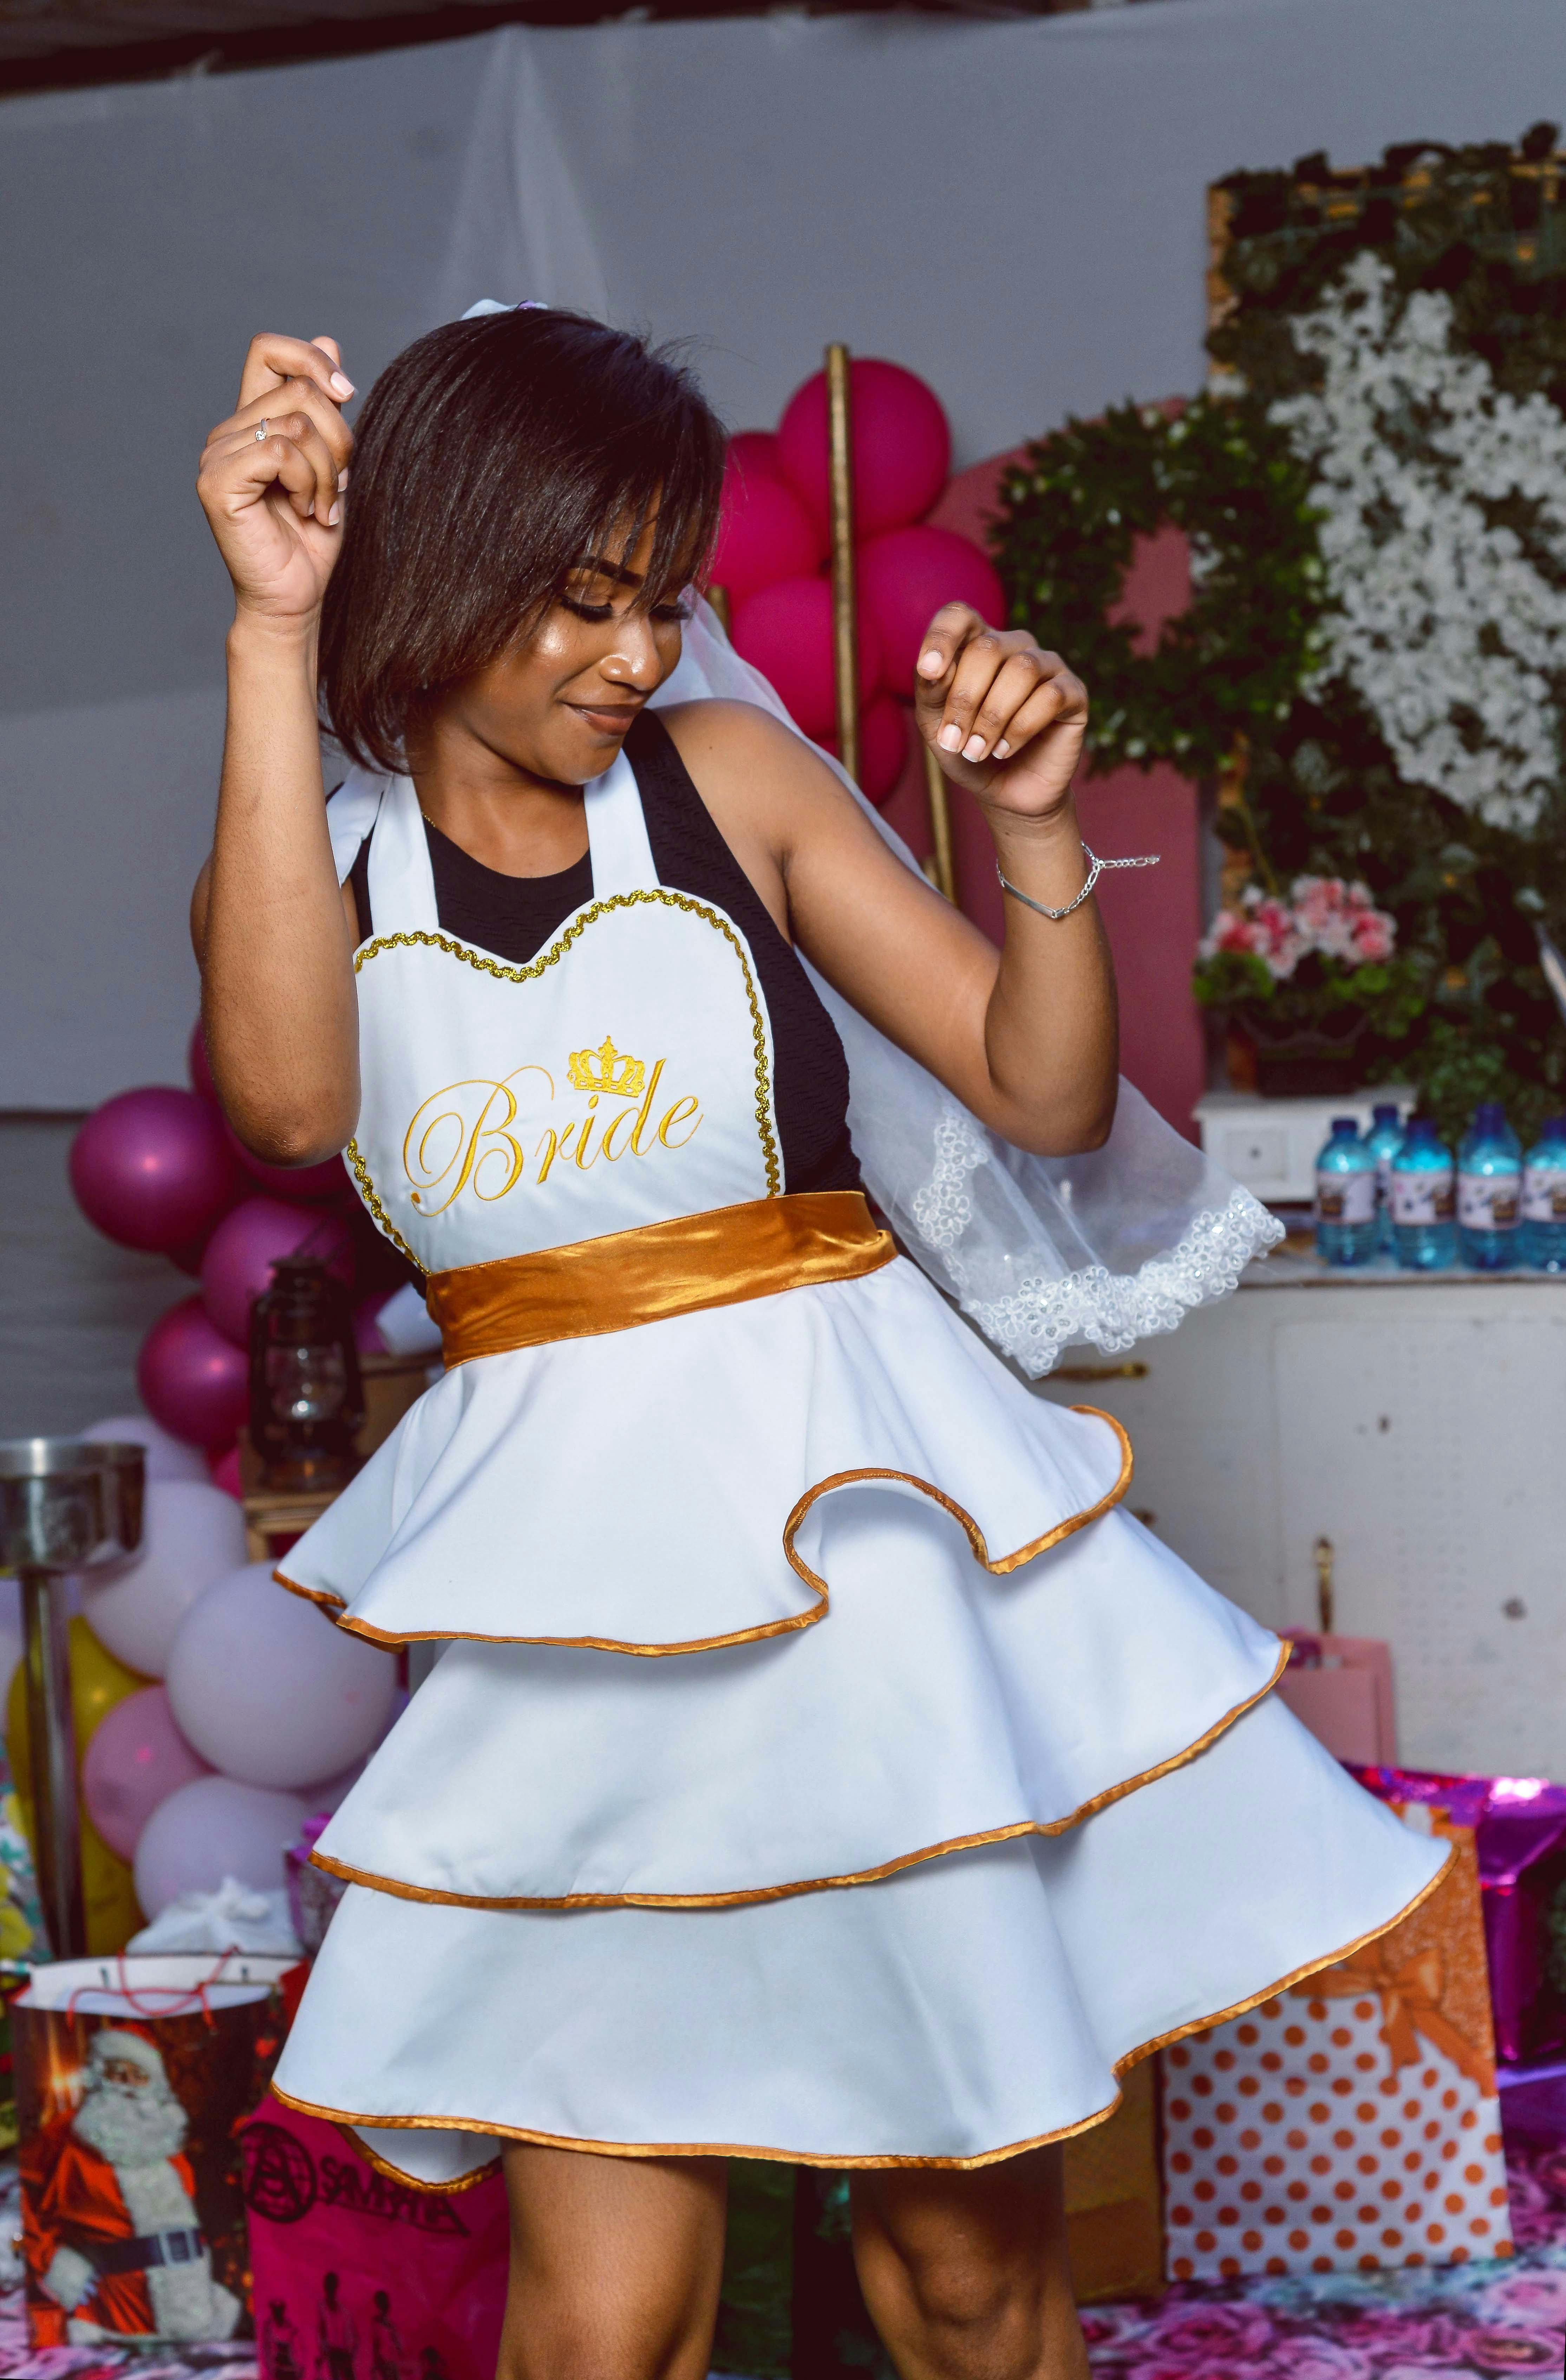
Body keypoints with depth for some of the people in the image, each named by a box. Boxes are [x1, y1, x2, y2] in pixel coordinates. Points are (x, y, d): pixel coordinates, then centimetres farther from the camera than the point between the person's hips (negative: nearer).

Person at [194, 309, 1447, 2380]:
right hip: (578, 1592, -1)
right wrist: (275, 632, -20)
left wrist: (1036, 823, -13)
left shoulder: (727, 771, 5)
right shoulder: (311, 864, 4)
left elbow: (1050, 1101, 3)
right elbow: (289, 1097, -21)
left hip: (867, 1518, 1)